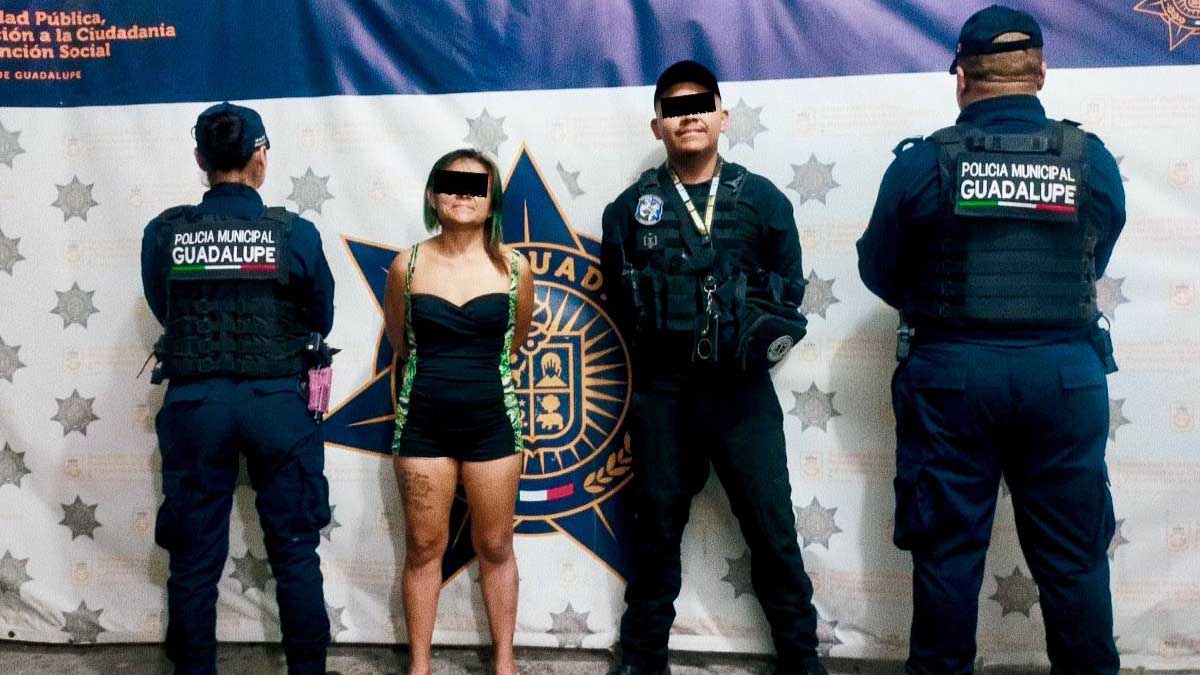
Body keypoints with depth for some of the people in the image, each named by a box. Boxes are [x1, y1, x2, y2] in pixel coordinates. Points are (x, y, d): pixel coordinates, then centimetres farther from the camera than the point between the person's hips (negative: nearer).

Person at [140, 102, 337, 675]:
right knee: (295, 553, 11)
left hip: (194, 405, 1)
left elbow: (164, 313, 9)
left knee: (194, 558, 12)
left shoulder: (163, 233, -3)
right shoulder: (296, 233, -7)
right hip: (277, 403, -1)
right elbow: (321, 320, 4)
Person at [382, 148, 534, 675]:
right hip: (423, 421, 0)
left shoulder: (514, 267, -4)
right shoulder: (406, 266, -4)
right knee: (424, 547, 8)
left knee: (495, 547, 10)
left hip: (491, 419, 0)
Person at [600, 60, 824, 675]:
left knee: (772, 526, 3)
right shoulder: (631, 207, 5)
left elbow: (789, 285, 7)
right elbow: (616, 294, 9)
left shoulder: (762, 199, 3)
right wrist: (659, 338, 0)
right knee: (657, 525, 11)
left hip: (741, 388, -1)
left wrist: (758, 332, -5)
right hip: (663, 390, 1)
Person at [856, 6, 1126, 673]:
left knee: (948, 549, 10)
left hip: (951, 374, -1)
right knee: (1073, 555, 12)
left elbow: (880, 272, 2)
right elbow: (1093, 266, 9)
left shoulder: (922, 163, -7)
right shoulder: (1093, 160, -1)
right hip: (1066, 374, 2)